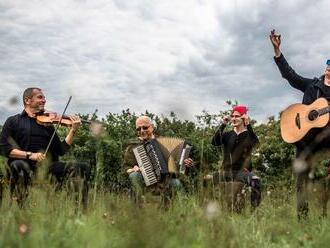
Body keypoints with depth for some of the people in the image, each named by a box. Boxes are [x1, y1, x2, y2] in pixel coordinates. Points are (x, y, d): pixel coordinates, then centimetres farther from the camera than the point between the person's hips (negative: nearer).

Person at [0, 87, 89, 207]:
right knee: (18, 166, -39)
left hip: (46, 166, 3)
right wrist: (29, 155, -14)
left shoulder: (47, 123, 21)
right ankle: (20, 207, -24)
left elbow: (61, 150, 12)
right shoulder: (13, 121, 11)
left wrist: (73, 130, 1)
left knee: (82, 168, -16)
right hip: (23, 164, -3)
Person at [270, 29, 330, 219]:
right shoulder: (311, 84, 13)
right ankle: (302, 216, 0)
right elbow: (289, 73, 5)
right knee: (303, 175, -2)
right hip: (304, 132, 0)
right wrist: (277, 50, -4)